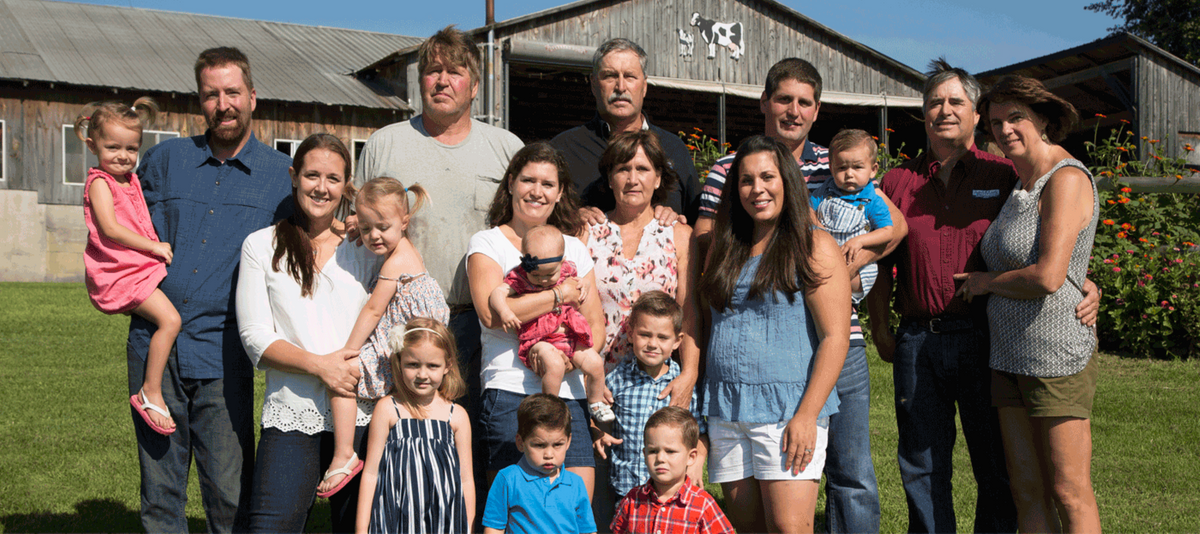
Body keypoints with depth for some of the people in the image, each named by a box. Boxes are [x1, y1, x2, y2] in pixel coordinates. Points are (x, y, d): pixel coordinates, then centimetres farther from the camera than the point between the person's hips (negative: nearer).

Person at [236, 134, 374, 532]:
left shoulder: (365, 248, 11)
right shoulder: (261, 246, 7)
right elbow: (255, 337, 0)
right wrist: (317, 364, -15)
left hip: (360, 413, 2)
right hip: (291, 414, -1)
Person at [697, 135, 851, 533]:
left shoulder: (814, 247, -2)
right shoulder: (727, 249, 15)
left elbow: (835, 338, -9)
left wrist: (807, 415, -16)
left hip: (788, 409, -5)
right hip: (726, 411, 5)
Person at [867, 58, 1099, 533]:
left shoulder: (1004, 176, 6)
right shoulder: (898, 182, 11)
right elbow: (881, 263, 15)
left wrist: (1085, 286, -10)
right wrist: (880, 327, 8)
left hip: (984, 336, -2)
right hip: (918, 342, 2)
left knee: (997, 464, 5)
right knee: (922, 467, 9)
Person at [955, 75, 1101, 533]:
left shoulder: (1067, 179, -13)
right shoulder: (1023, 185, 15)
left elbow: (1048, 277, -22)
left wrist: (985, 282, -6)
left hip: (1057, 356, -9)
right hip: (1010, 356, 9)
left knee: (1069, 495, 0)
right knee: (1027, 492, 11)